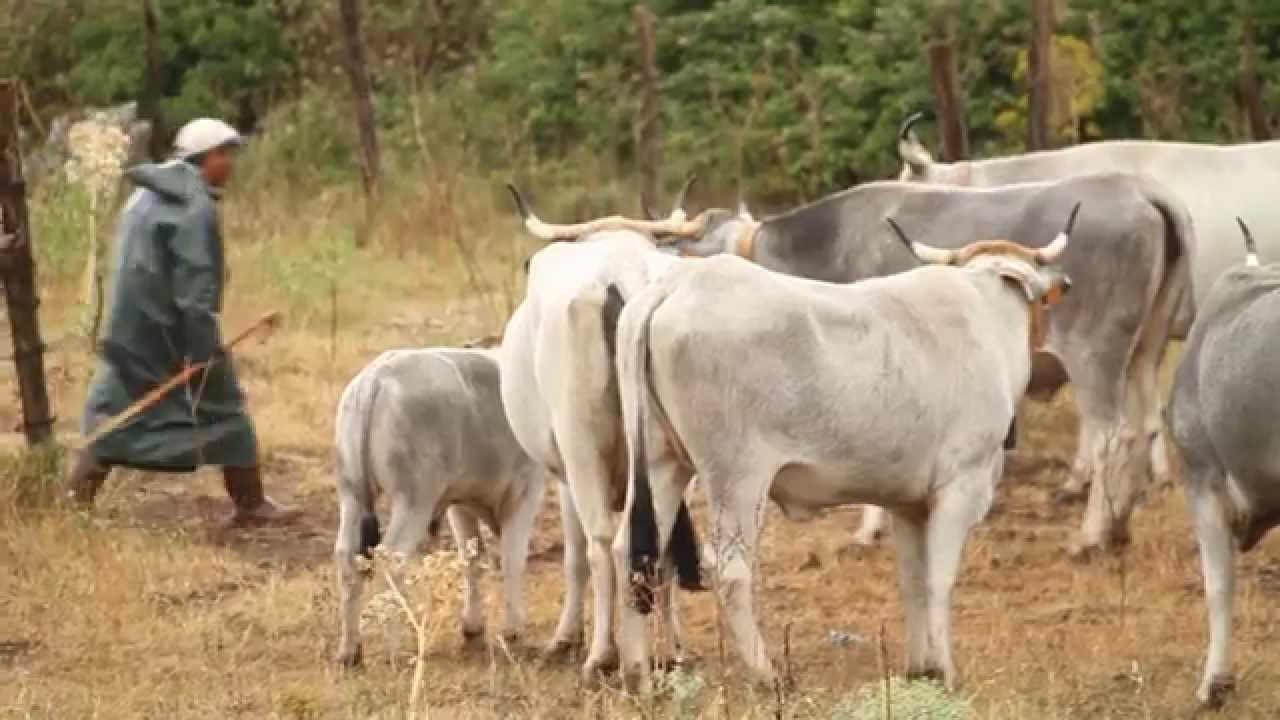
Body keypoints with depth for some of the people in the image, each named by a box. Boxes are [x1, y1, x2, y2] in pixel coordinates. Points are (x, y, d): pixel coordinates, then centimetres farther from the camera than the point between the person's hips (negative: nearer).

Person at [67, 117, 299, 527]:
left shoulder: (147, 196, 14)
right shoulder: (194, 207, -16)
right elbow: (195, 283, -21)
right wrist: (203, 352, -22)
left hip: (129, 328, 8)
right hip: (172, 329, -8)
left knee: (113, 412, 9)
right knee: (223, 410, 4)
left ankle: (76, 500, 3)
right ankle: (250, 505, 9)